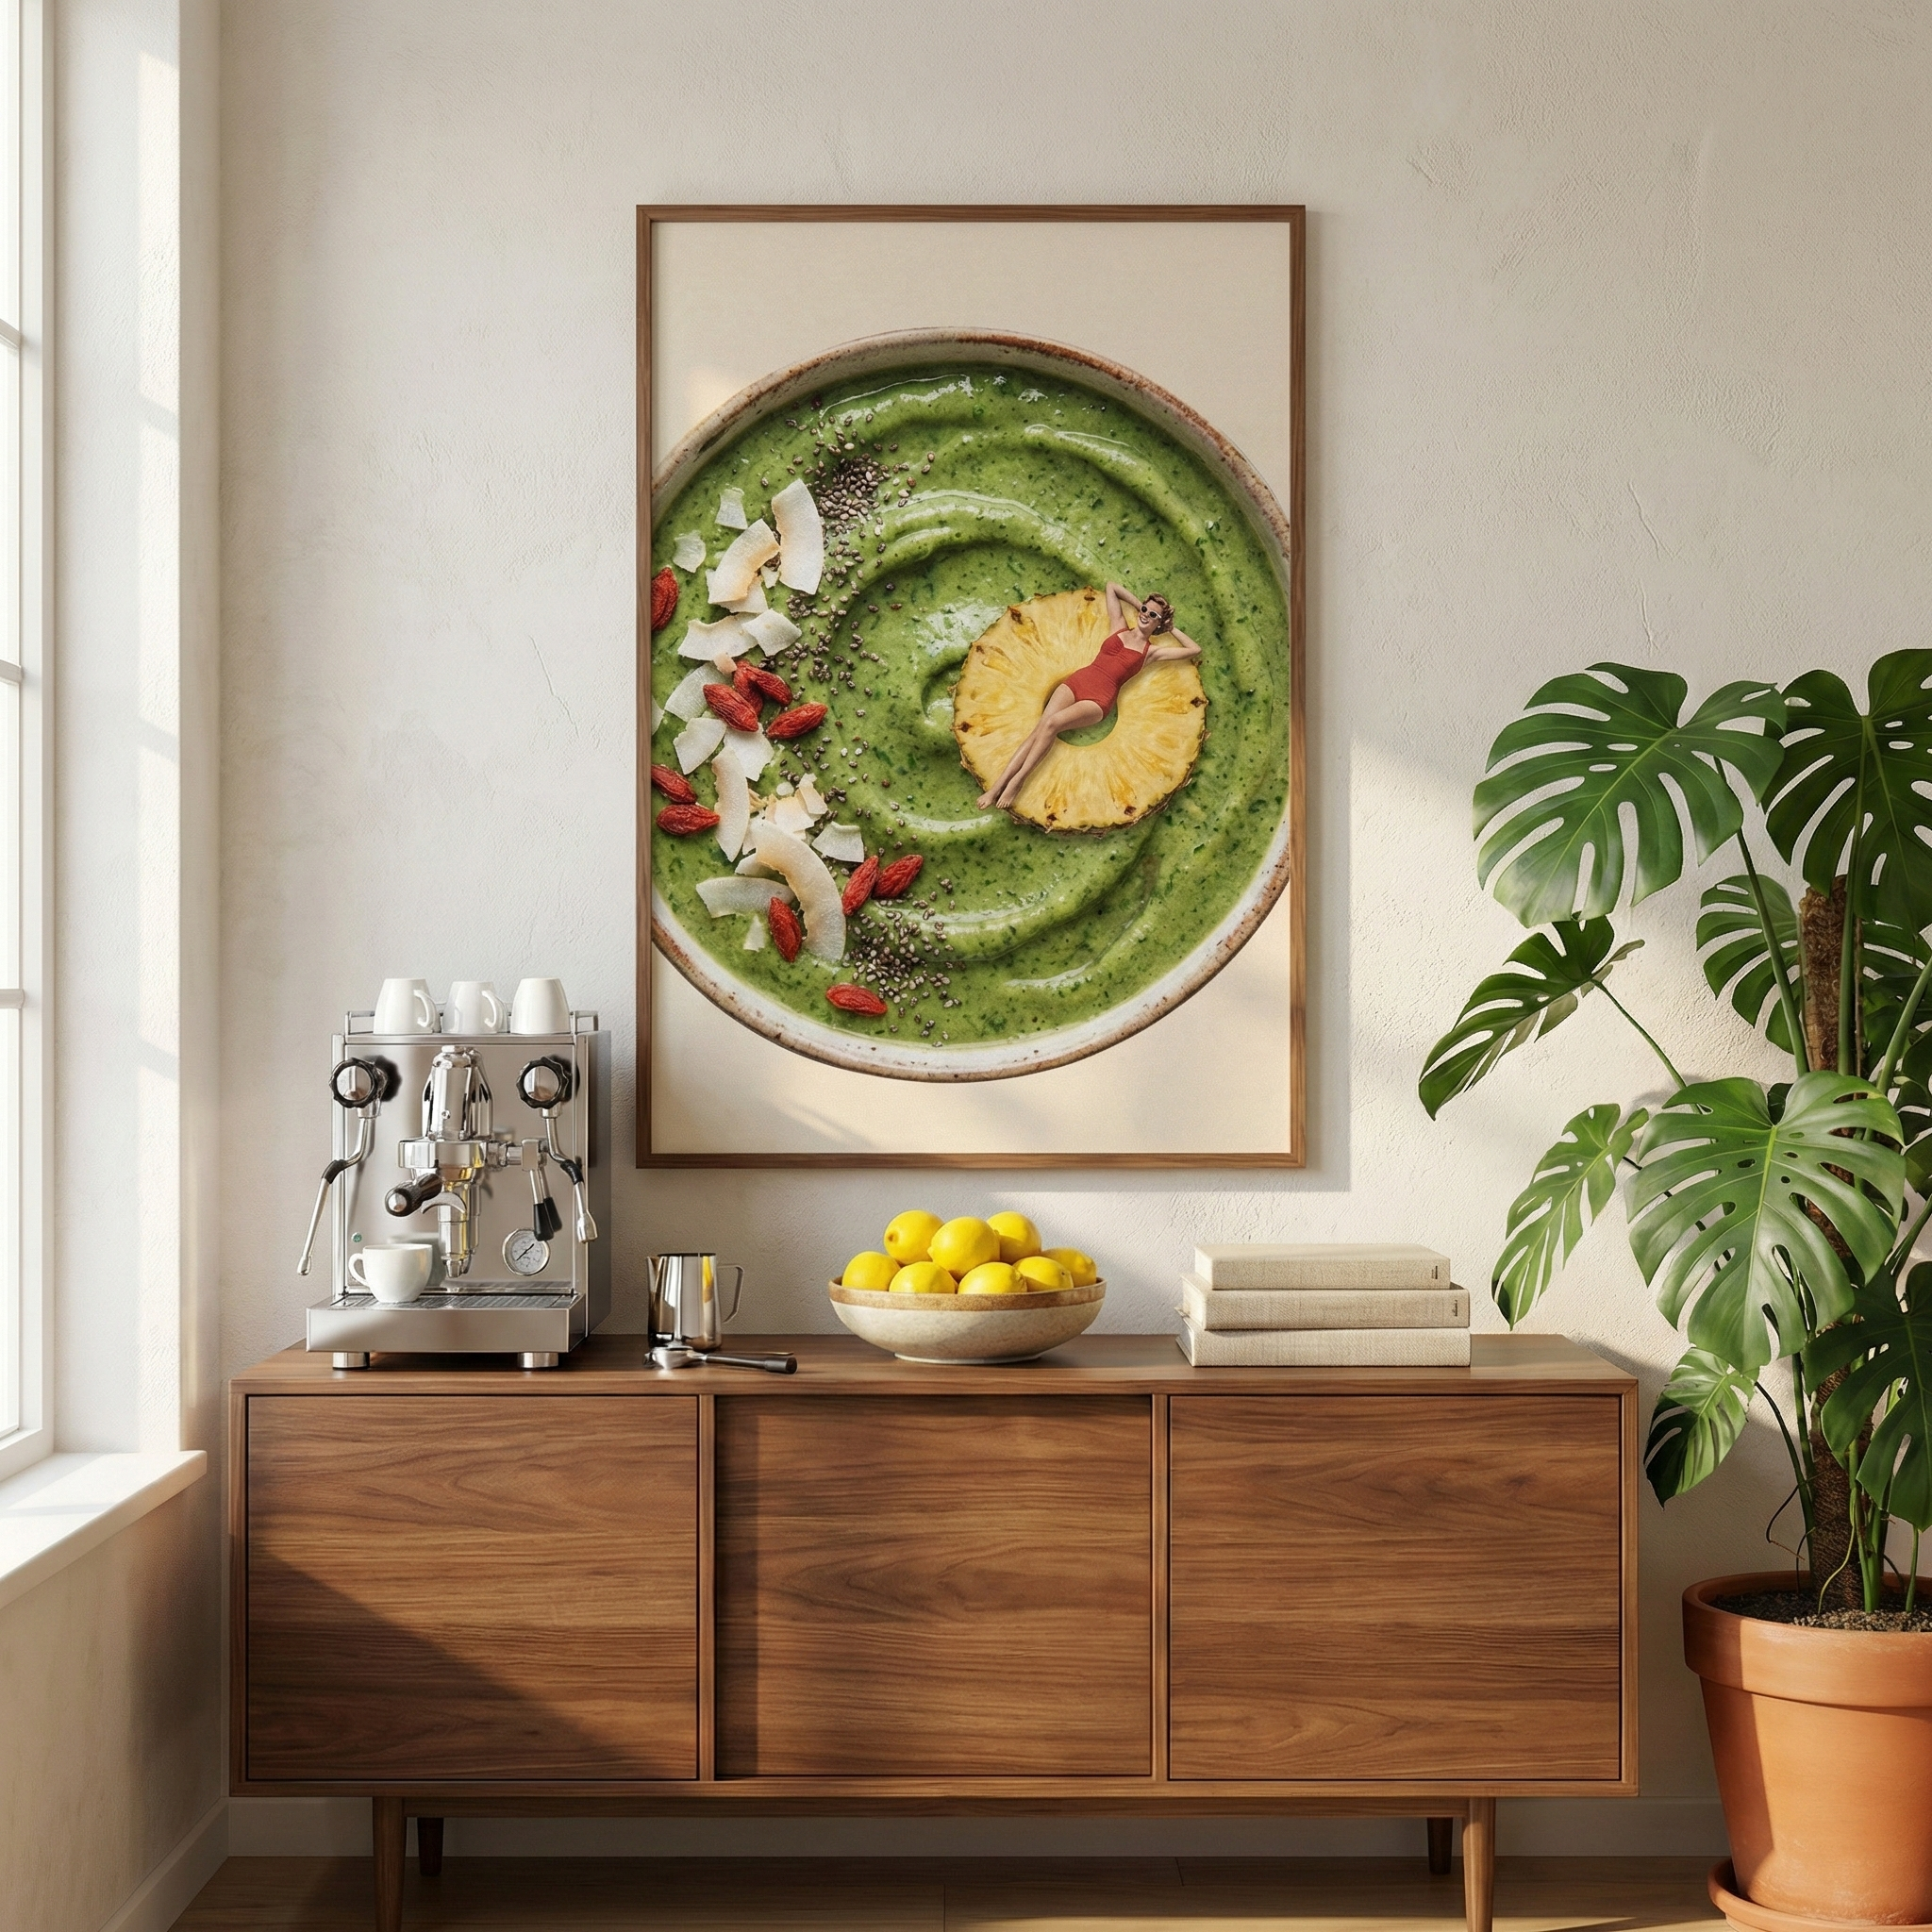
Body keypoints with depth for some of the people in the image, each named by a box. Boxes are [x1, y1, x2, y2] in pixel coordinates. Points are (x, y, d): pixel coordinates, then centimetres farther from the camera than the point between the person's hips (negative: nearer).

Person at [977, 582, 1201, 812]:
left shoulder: (1151, 652, 9)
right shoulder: (1119, 628, 18)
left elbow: (1195, 650, 5)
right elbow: (1111, 587, 27)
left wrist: (1172, 630, 13)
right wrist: (1138, 604, 25)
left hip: (1099, 699, -3)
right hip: (1077, 681, 3)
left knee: (1051, 724, -29)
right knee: (1039, 729, -19)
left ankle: (1018, 781, -28)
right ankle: (997, 787, -28)